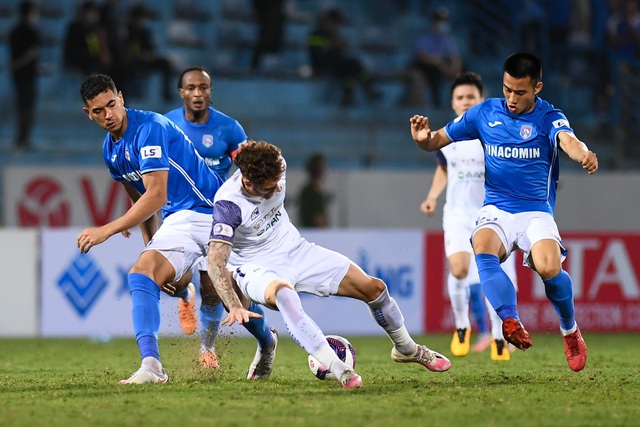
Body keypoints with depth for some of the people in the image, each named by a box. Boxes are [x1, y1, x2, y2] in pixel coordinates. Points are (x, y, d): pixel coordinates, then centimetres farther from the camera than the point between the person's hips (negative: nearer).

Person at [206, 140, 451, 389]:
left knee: (374, 288, 3)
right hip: (259, 270, -6)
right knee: (283, 294, -44)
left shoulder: (276, 168, -14)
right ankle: (338, 370, -43)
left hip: (295, 250, 6)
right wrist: (234, 306, -49)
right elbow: (215, 262, -38)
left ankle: (407, 349, 33)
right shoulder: (228, 204, -31)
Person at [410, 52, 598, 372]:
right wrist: (424, 139, -15)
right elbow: (438, 141, 10)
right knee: (483, 250, -32)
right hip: (496, 210, 2)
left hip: (537, 211, -2)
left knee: (549, 268, -28)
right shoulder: (485, 113, 5)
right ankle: (511, 322, -46)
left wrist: (583, 154, -53)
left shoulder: (549, 118, -5)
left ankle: (570, 331, 1)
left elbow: (568, 140, -28)